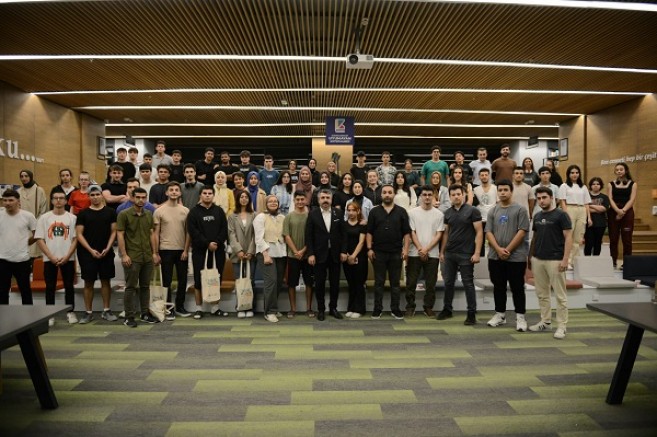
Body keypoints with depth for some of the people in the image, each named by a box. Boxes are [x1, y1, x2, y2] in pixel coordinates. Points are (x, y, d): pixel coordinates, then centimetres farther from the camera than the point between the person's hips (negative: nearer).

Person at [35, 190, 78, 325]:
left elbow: (75, 239, -1)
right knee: (50, 287, 6)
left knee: (69, 286, 6)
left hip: (68, 259, 0)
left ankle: (71, 312, 15)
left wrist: (67, 256, -10)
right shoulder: (44, 218, 3)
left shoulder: (72, 218, 2)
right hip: (49, 259, 0)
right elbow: (39, 239, -1)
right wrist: (51, 257, -10)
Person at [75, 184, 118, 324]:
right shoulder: (83, 213, 2)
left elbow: (113, 231, 3)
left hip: (106, 253, 1)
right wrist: (91, 250, -11)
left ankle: (106, 310, 16)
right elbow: (79, 234, -1)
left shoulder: (110, 212, 3)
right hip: (88, 253, 0)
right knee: (88, 282, 4)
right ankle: (88, 312, 13)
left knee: (105, 281, 7)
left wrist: (107, 248, -10)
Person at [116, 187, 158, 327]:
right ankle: (129, 317, 8)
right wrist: (124, 255, -13)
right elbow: (120, 235, -8)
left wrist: (154, 252, 9)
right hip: (132, 257, -5)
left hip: (147, 257, 5)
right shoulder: (124, 214, -5)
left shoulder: (149, 215, 10)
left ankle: (145, 314, 21)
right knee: (131, 287, 1)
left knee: (145, 286, 12)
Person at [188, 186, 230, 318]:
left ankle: (215, 307, 14)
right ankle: (199, 308, 10)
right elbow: (193, 231, -7)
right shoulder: (194, 212, 4)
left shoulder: (219, 211, 12)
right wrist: (207, 243, -15)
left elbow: (224, 229, 4)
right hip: (199, 251, -2)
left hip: (218, 250, 2)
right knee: (199, 280, 1)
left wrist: (217, 242, -11)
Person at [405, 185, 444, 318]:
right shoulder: (412, 212, 2)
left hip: (432, 254, 1)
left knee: (431, 283, 6)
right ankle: (410, 307, 15)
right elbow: (412, 233, -1)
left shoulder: (439, 214, 4)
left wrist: (426, 249, -11)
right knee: (411, 282, 3)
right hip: (415, 253, -1)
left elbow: (439, 235, -1)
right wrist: (420, 249, -10)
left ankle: (428, 307, 19)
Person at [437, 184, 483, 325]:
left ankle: (471, 313, 10)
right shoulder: (448, 213, 9)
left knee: (468, 283, 1)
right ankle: (447, 309, 24)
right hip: (449, 253, 5)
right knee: (448, 282, 11)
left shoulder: (472, 211, -5)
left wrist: (477, 252, -14)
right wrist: (442, 252, 10)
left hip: (466, 254, -5)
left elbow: (479, 232, -7)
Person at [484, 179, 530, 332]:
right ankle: (500, 314, 24)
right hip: (495, 256, 4)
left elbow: (522, 231, -10)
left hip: (516, 257, -4)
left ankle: (520, 317, 12)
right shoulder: (493, 211, 9)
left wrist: (508, 250, -13)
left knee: (517, 288, 3)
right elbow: (488, 232, 3)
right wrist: (498, 249, -11)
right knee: (498, 287, 12)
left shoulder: (520, 210, -3)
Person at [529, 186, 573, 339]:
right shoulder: (537, 216, 11)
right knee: (542, 294, 13)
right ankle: (545, 322, 24)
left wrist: (565, 259, -18)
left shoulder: (561, 215, -8)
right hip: (538, 260, 7)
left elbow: (568, 237, -11)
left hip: (555, 260, -7)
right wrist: (530, 256, 15)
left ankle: (561, 326, 8)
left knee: (560, 295, 0)